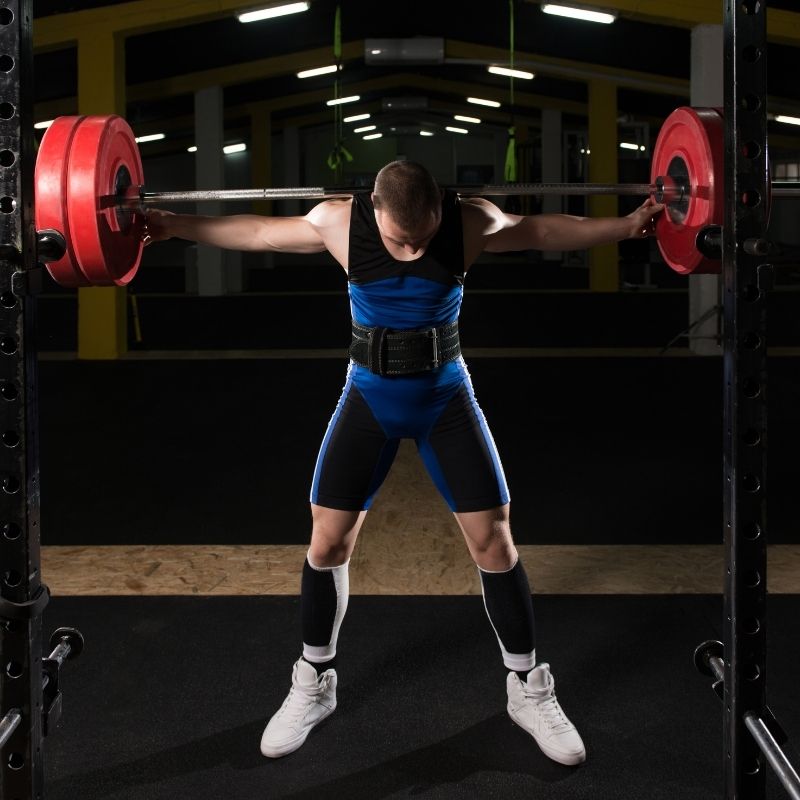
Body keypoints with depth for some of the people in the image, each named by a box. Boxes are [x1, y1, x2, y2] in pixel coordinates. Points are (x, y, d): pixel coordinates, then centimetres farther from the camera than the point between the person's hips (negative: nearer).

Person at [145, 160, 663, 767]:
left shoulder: (471, 221, -17)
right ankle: (314, 684, 22)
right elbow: (257, 232, -1)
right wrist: (173, 225, 2)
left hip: (446, 396, 0)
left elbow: (545, 231, 0)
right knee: (328, 541, 1)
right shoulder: (338, 222, -16)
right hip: (369, 396, 1)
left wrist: (626, 226, -2)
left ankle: (529, 690, 15)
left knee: (494, 540, -2)